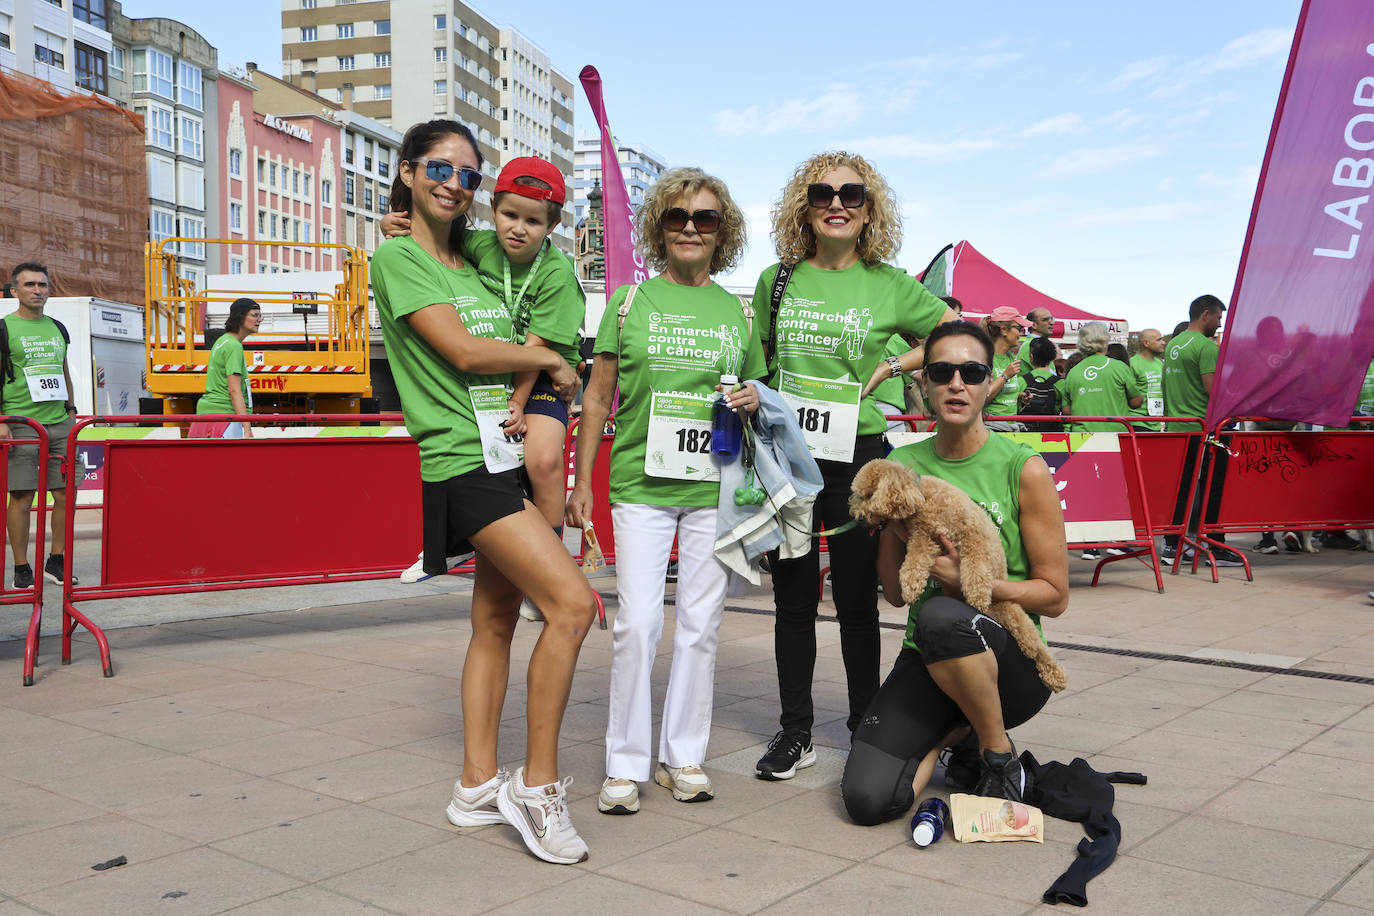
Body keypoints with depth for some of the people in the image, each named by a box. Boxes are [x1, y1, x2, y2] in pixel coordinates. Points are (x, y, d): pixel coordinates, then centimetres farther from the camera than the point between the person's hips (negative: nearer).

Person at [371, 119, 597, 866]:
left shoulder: (473, 266, 20)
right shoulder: (398, 258, -2)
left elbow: (517, 348, 22)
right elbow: (462, 351, -11)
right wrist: (553, 362, 0)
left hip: (508, 454, 8)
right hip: (463, 461, -8)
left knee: (496, 622, 10)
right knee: (572, 602, -17)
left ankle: (479, 787, 20)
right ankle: (537, 784, -5)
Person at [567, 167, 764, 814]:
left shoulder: (739, 313, 10)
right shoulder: (629, 301, 5)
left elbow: (757, 391, 21)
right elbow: (597, 399, 7)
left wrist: (753, 402, -3)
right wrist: (582, 482, 3)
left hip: (714, 490, 2)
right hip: (641, 486, -2)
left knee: (700, 625, 5)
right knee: (637, 623, -7)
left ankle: (684, 757, 19)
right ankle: (625, 764, 7)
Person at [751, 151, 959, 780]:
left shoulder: (890, 286, 1)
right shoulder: (776, 281, 5)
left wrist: (892, 366, -1)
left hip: (856, 455, -1)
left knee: (857, 599, 6)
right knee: (793, 598, 8)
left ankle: (866, 727, 22)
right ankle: (795, 733, 19)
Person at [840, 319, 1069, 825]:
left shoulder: (1024, 469, -7)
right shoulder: (902, 466, 3)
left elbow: (1054, 595, -6)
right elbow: (894, 593, 5)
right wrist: (895, 530, -13)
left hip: (1012, 658, -3)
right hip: (928, 658, 3)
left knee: (940, 616, -39)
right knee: (867, 800, -17)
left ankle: (999, 753, -10)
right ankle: (956, 732, 15)